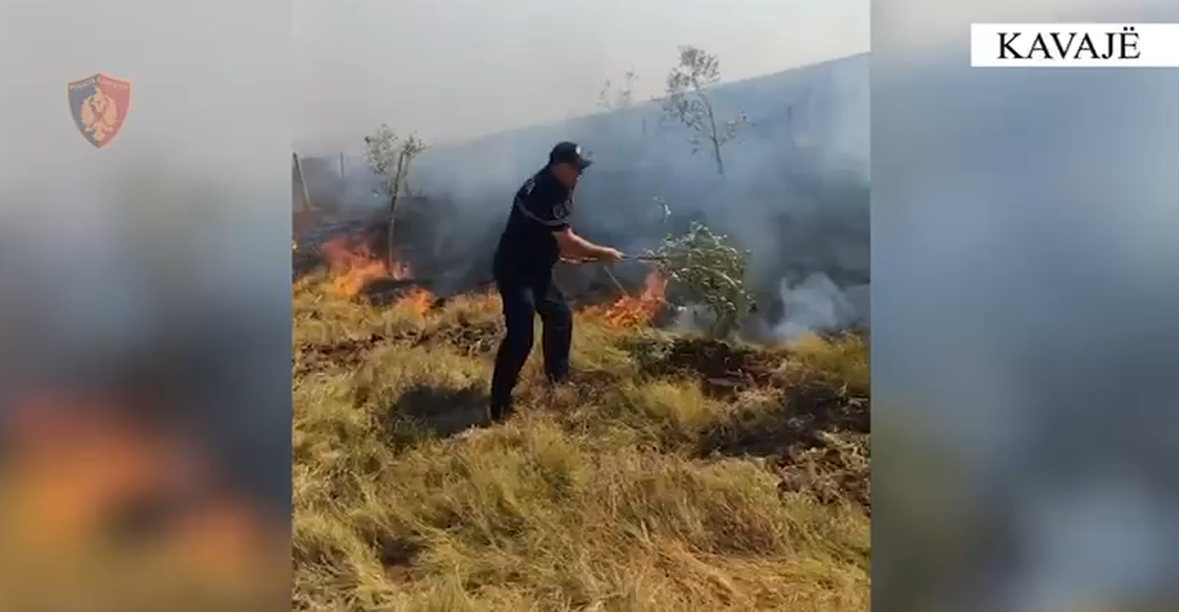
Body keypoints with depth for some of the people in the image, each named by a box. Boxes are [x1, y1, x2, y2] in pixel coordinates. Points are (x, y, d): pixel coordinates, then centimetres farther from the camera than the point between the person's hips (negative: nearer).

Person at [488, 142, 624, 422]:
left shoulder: (552, 187, 9)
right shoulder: (545, 192, -23)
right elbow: (567, 241, -21)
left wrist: (567, 254, 11)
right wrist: (603, 253, -9)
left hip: (534, 270, 11)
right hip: (515, 272, -11)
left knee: (559, 315, 21)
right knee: (520, 336, -16)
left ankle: (558, 381, 36)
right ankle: (500, 406, -10)